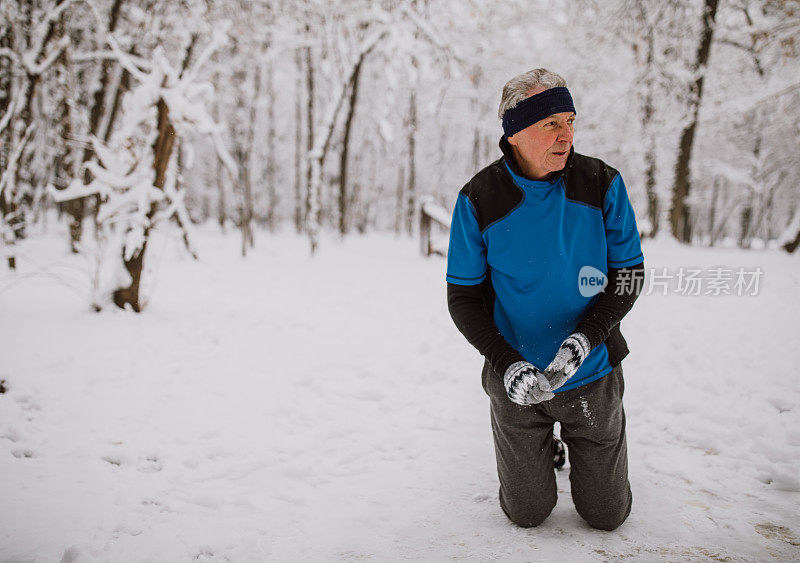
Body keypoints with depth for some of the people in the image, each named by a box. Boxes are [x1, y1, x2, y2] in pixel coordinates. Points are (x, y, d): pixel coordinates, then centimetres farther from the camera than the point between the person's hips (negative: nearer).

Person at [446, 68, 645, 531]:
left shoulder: (603, 185, -12)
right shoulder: (479, 200, -14)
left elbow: (629, 275, -6)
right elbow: (462, 297, -9)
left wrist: (585, 337, -23)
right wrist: (505, 363, -23)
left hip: (592, 376, 1)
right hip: (517, 381, 0)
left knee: (608, 515, 14)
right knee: (527, 515, 13)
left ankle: (579, 448, 44)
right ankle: (541, 450, 44)